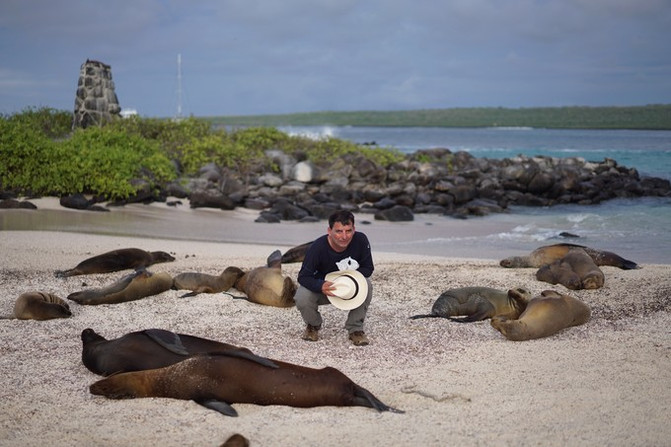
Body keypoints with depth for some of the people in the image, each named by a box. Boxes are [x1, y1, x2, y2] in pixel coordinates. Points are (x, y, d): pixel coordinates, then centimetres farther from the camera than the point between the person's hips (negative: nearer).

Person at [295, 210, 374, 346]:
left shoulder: (361, 240, -26)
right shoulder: (317, 248, -30)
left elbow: (368, 268, -13)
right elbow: (303, 276, -24)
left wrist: (351, 278, -35)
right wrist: (321, 286, -46)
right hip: (321, 285, -1)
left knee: (366, 286, -31)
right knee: (302, 299, -31)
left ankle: (355, 329, -10)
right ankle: (313, 326, 6)